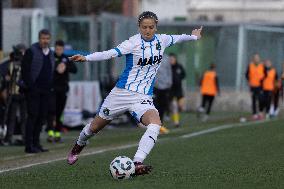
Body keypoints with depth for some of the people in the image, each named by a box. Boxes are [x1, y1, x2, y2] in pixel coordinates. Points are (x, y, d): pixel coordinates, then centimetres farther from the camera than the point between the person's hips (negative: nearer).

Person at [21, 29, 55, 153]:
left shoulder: (50, 54, 15)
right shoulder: (31, 51, -6)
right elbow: (25, 69, -9)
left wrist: (49, 86, 11)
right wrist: (29, 86, -14)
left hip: (45, 91, 7)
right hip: (33, 90, -7)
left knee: (42, 118, 7)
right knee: (33, 116, -8)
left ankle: (36, 144, 14)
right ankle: (29, 146, -6)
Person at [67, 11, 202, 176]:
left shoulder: (162, 40, 3)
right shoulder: (134, 43, -14)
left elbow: (176, 38, 25)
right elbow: (111, 53, -27)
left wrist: (193, 36, 43)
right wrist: (86, 58, -41)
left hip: (144, 97, 3)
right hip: (122, 92, -3)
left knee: (155, 123, -29)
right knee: (95, 127, 13)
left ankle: (137, 164, -34)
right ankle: (79, 145, 47)